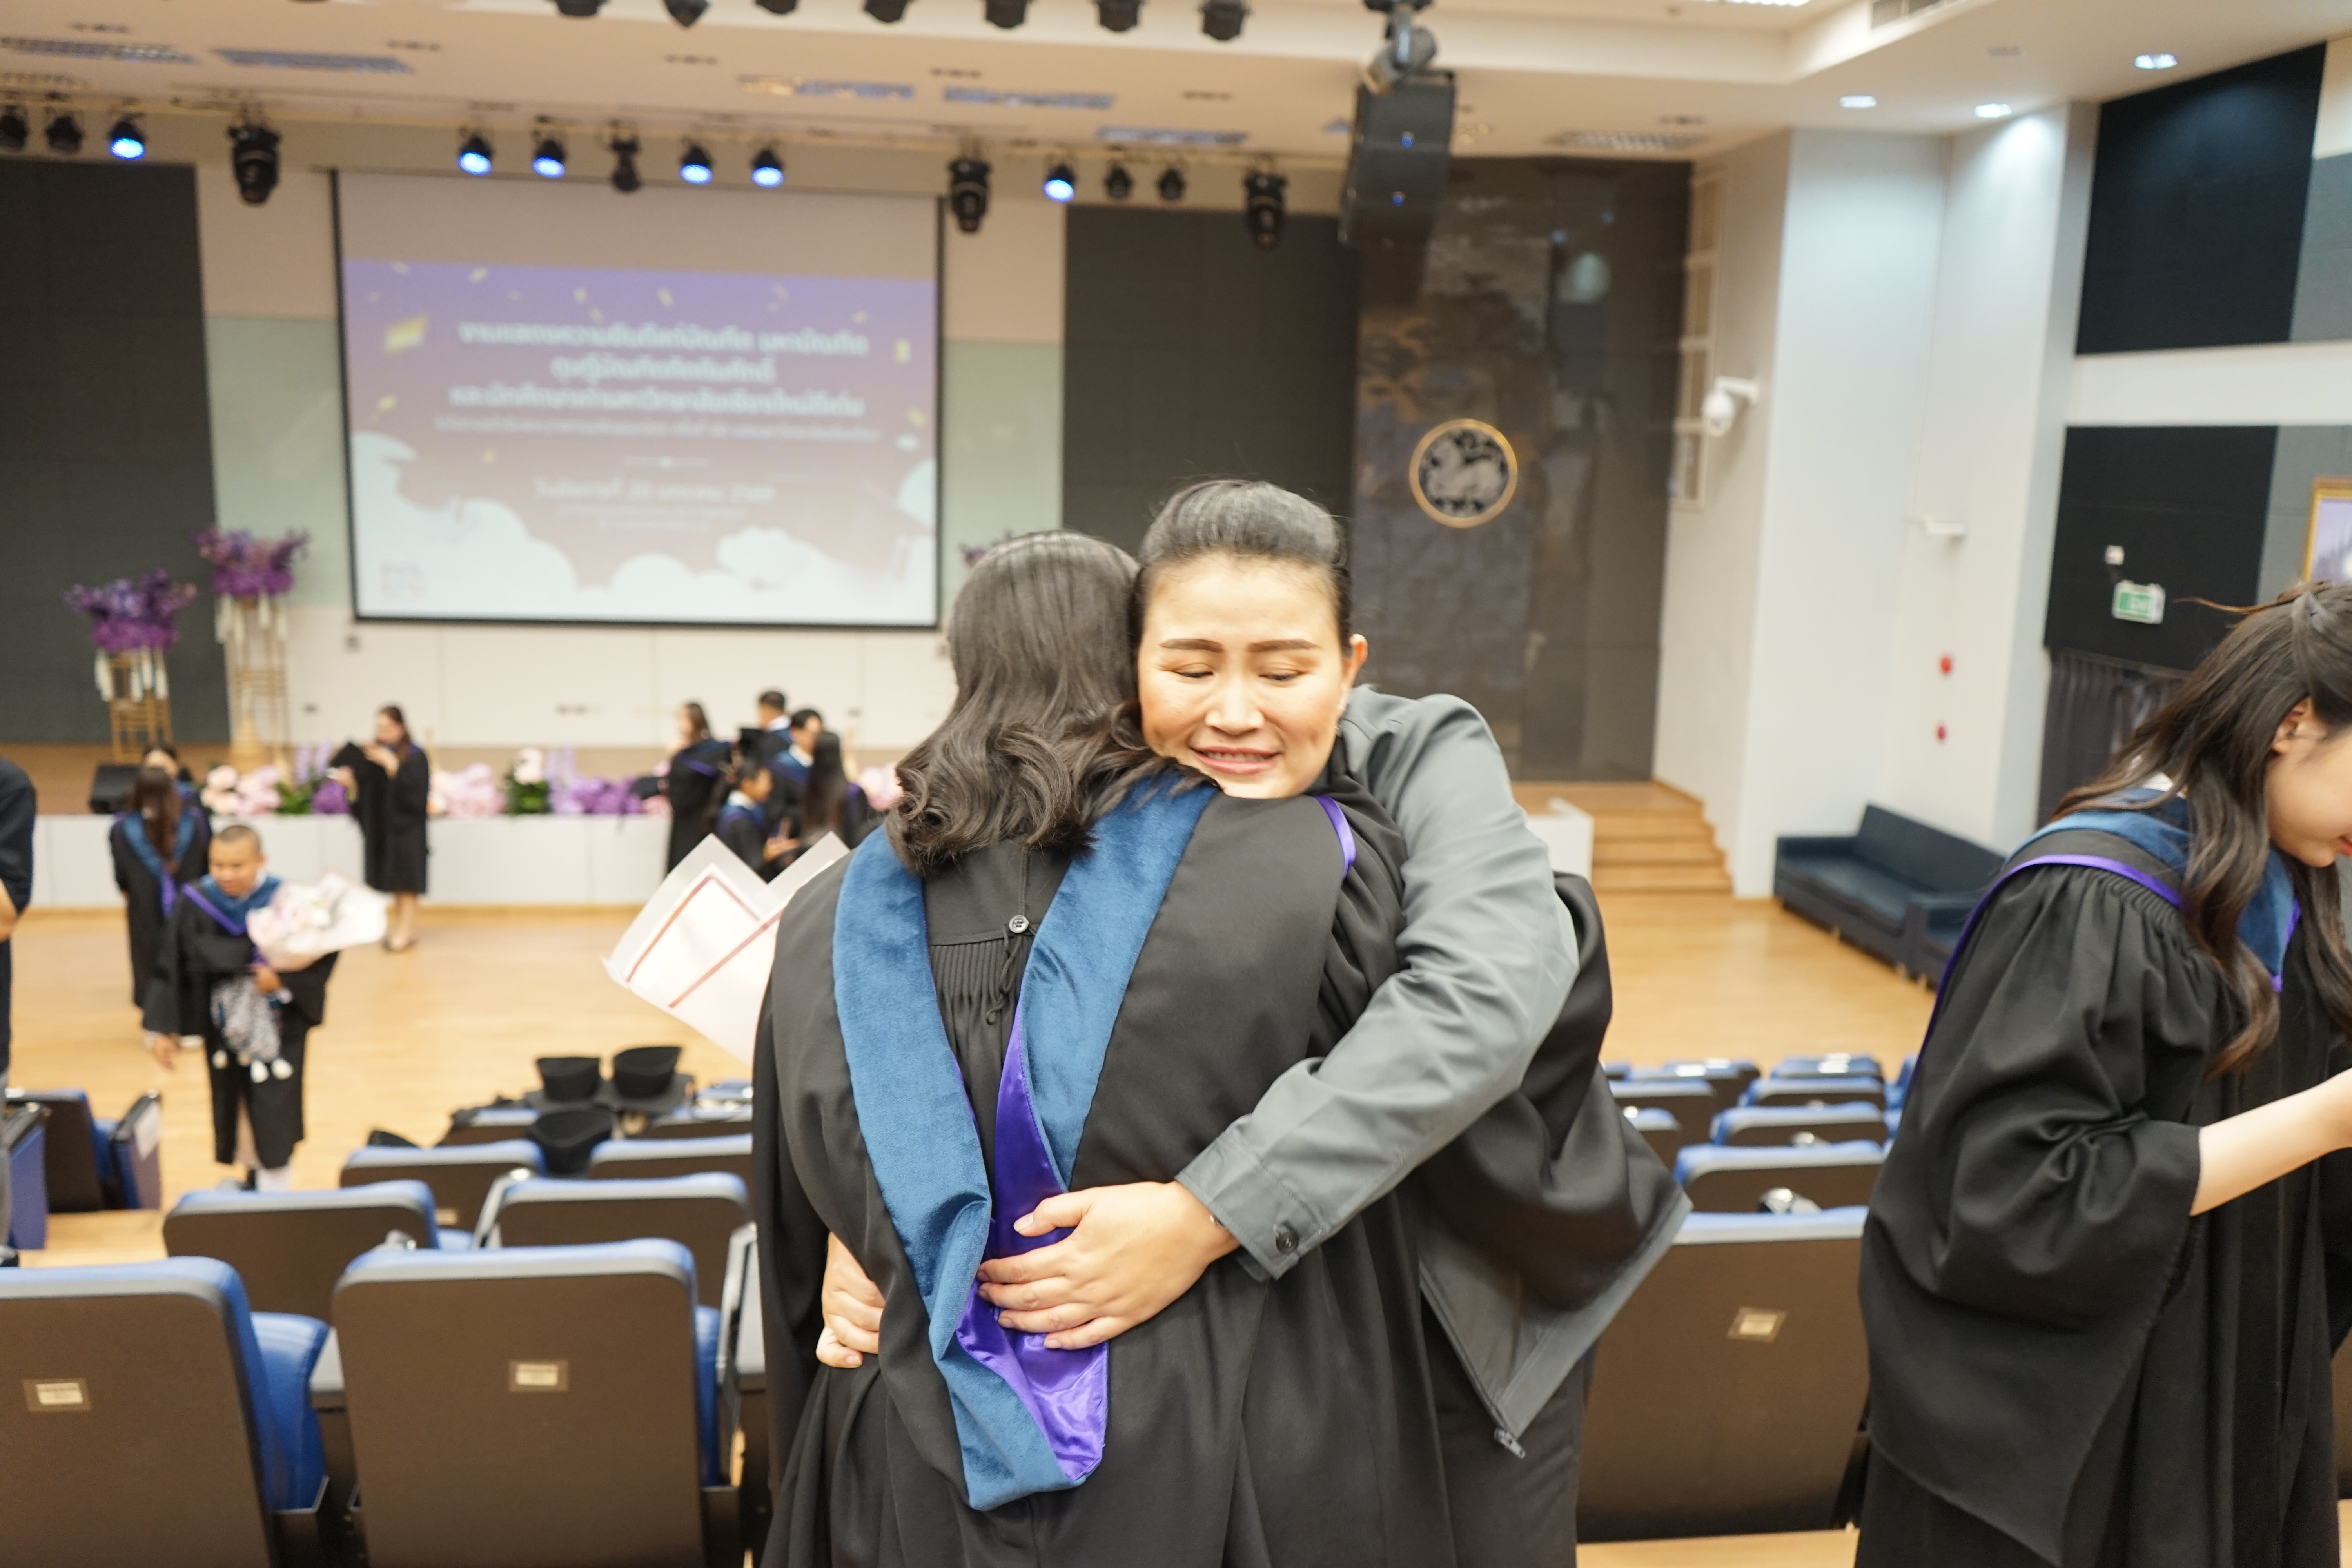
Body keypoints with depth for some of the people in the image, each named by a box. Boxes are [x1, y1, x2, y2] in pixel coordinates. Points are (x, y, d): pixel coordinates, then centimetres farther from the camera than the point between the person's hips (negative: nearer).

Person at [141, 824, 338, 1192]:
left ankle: (275, 1184, 9)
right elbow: (170, 968, -3)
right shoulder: (195, 905, -8)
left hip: (278, 1030, -3)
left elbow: (322, 955, -9)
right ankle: (252, 1177, 37)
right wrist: (162, 1029, -3)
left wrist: (285, 979, -24)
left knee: (273, 1114, -3)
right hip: (224, 1031, 3)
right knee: (233, 1107, 16)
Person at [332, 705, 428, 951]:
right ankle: (400, 926, 16)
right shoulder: (372, 752, 8)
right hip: (380, 825, 6)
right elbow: (365, 790, 10)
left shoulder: (415, 755, -8)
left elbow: (416, 789, -20)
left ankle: (406, 931, -4)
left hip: (405, 824, -6)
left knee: (405, 879, -6)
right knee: (392, 880, 9)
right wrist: (351, 782, -10)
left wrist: (392, 765, -25)